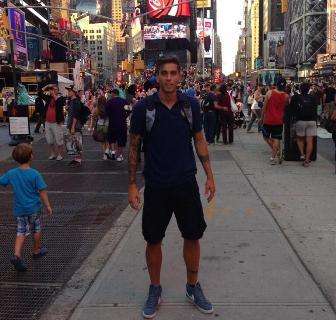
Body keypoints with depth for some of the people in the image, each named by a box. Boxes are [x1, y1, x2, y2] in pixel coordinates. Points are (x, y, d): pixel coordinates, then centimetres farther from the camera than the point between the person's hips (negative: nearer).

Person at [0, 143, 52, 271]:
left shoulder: (11, 173, -6)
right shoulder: (35, 174, -16)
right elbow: (42, 191, -15)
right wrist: (48, 206, -7)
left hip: (19, 209, 3)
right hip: (34, 208, -3)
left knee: (21, 232, 9)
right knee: (37, 229, 18)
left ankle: (17, 255, -7)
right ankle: (37, 250, 34)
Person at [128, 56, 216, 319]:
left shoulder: (191, 105, 0)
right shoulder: (143, 108, -6)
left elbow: (199, 140, 9)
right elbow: (134, 147, 0)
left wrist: (210, 176, 5)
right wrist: (132, 184, -3)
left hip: (186, 183, 2)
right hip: (156, 186, -1)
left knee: (193, 236, 10)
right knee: (154, 240, 8)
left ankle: (193, 286, 33)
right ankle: (155, 290, 31)